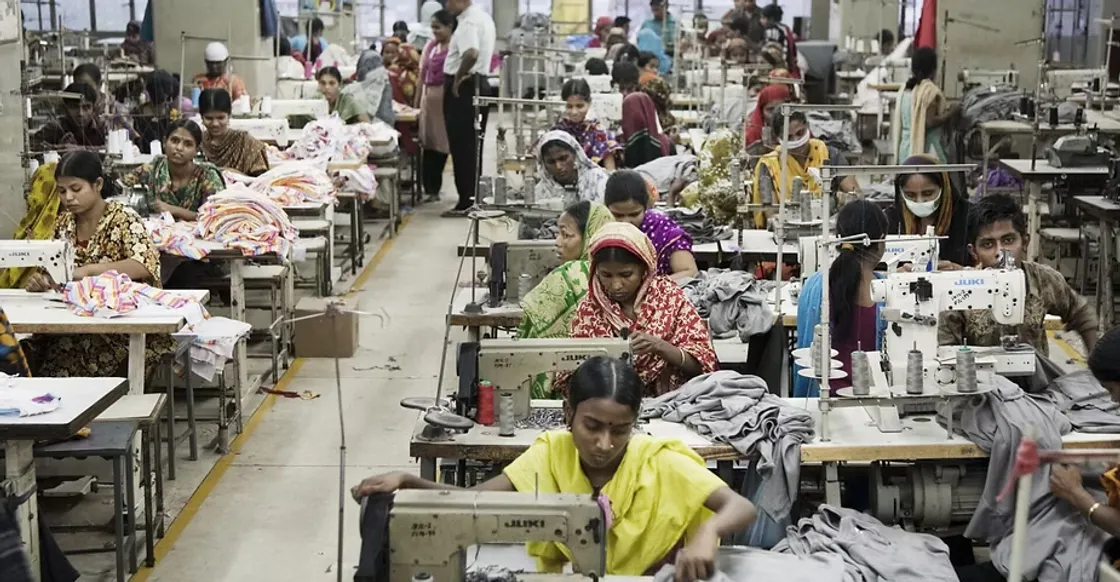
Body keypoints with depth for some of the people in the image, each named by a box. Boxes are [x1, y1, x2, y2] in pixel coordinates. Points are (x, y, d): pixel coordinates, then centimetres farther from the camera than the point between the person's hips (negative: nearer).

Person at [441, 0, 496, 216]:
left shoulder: (468, 22, -19)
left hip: (463, 87, -10)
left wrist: (458, 78, -21)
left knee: (462, 147, -5)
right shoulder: (484, 17, 15)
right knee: (472, 145, 16)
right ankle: (474, 196, 22)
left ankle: (466, 202, -3)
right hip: (479, 83, 10)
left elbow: (471, 53, -35)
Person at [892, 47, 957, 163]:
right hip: (926, 150, -8)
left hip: (906, 149, 8)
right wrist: (950, 113, -7)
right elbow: (930, 122, -20)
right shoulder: (930, 90, -12)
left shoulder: (905, 88, 11)